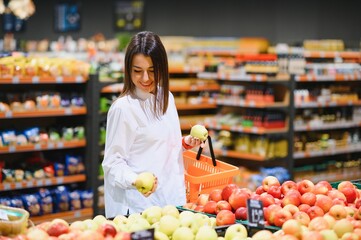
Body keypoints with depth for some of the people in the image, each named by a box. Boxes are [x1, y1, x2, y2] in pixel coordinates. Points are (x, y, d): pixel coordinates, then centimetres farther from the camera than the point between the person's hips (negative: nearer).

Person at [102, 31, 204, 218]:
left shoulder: (166, 98, 8)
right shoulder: (123, 108, -15)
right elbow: (113, 162, -13)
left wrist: (186, 143, 4)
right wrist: (136, 181, -30)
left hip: (172, 200, 7)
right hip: (138, 206, -7)